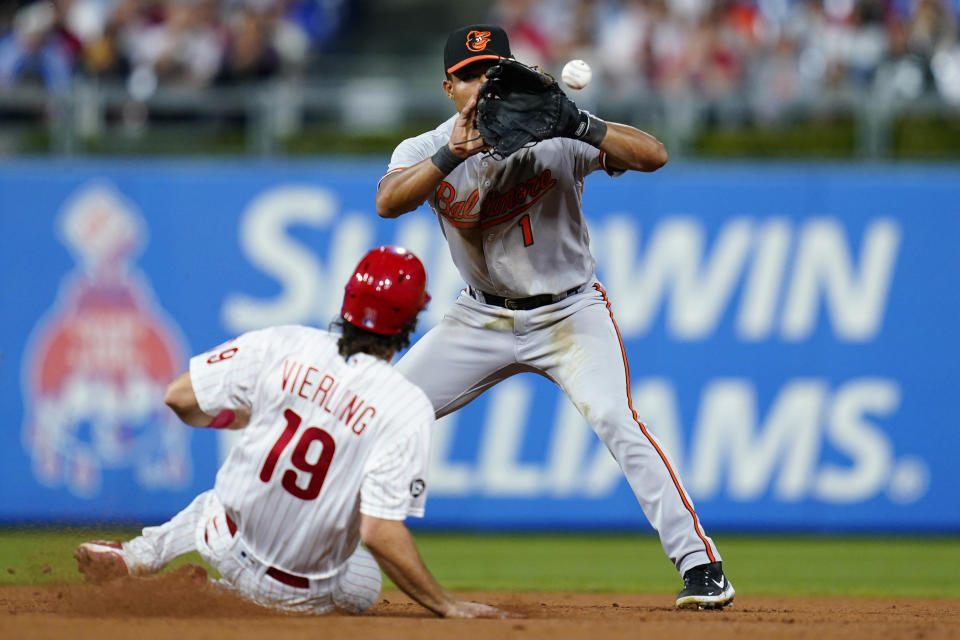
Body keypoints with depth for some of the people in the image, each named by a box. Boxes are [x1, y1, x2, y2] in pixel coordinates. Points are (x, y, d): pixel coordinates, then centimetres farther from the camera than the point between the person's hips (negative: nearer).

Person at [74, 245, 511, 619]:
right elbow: (380, 534, -30)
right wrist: (448, 608, -22)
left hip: (225, 544, 5)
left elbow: (180, 398, -6)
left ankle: (140, 556, 26)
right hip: (299, 593, -4)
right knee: (364, 582, 30)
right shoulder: (408, 410, -24)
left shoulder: (280, 346, -13)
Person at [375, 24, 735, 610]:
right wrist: (451, 155, -43)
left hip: (570, 313, -3)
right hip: (483, 317, 4)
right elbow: (388, 202, -29)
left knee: (614, 419, -25)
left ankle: (701, 565, -22)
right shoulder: (426, 151, -8)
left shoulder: (554, 138, -16)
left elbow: (653, 156, -27)